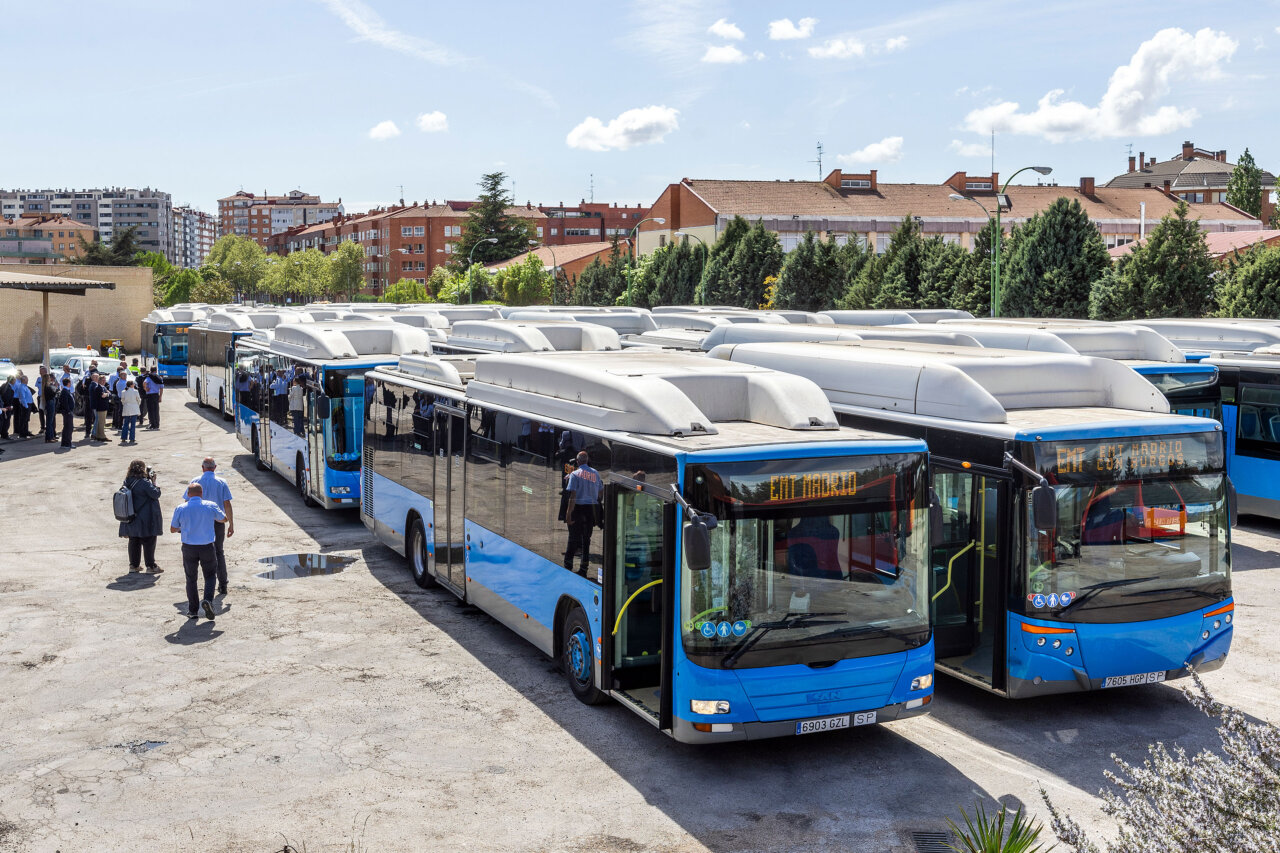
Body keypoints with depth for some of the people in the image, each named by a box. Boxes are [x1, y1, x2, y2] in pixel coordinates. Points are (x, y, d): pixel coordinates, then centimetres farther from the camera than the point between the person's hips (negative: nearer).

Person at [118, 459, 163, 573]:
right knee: (148, 541, 1)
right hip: (145, 519, -7)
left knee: (134, 541, 15)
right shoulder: (144, 483, -19)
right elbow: (156, 494, -15)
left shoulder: (127, 482, 3)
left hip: (131, 518, 7)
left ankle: (134, 565, 19)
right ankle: (150, 566, 3)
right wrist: (153, 482, -4)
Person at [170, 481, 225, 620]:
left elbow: (173, 529, 5)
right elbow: (223, 519, 15)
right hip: (207, 546, 0)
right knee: (210, 576, 15)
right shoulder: (211, 506, -3)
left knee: (191, 579, 14)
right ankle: (208, 600, -10)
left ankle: (193, 610, 14)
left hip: (189, 547, 0)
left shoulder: (180, 509, -4)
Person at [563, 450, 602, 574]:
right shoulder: (595, 473, 4)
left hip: (578, 508, -3)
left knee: (573, 537, 5)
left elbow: (573, 495, -14)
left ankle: (568, 566, 6)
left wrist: (568, 513, -14)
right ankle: (584, 567, 12)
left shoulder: (575, 474, -9)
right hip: (591, 508, 3)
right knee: (587, 538, 10)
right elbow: (599, 493, 10)